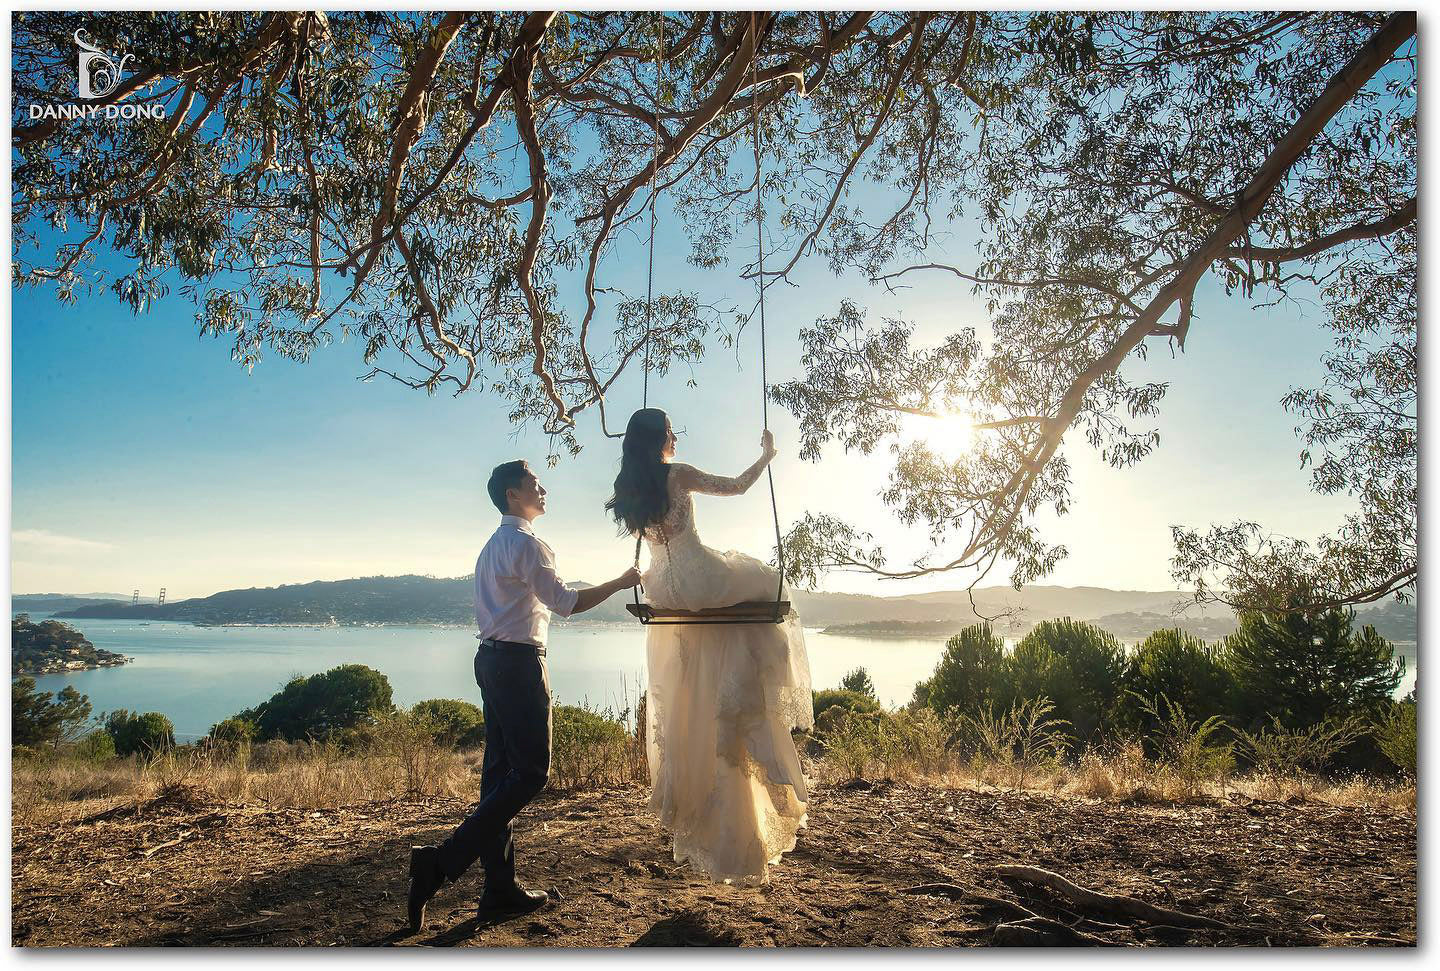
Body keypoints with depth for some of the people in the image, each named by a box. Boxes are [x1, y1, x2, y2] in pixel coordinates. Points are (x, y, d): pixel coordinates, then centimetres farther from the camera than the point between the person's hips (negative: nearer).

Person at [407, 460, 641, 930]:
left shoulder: (492, 546, 20)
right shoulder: (526, 543, -11)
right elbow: (565, 602, -13)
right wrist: (619, 583, -4)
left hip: (491, 658, 10)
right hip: (519, 662, -10)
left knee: (501, 769, 9)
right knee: (531, 771, -6)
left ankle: (500, 886, 14)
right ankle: (445, 860, -10)